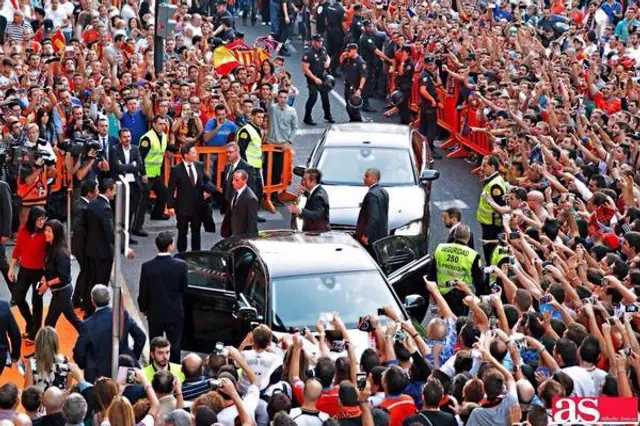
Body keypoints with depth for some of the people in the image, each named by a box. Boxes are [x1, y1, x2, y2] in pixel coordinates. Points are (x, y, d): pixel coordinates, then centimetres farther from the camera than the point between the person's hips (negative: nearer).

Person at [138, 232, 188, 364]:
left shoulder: (147, 267, -14)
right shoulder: (181, 265, -15)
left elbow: (143, 292, -6)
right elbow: (184, 289, -4)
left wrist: (143, 308, 12)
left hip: (155, 313, 1)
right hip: (175, 313, -1)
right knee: (174, 347, 10)